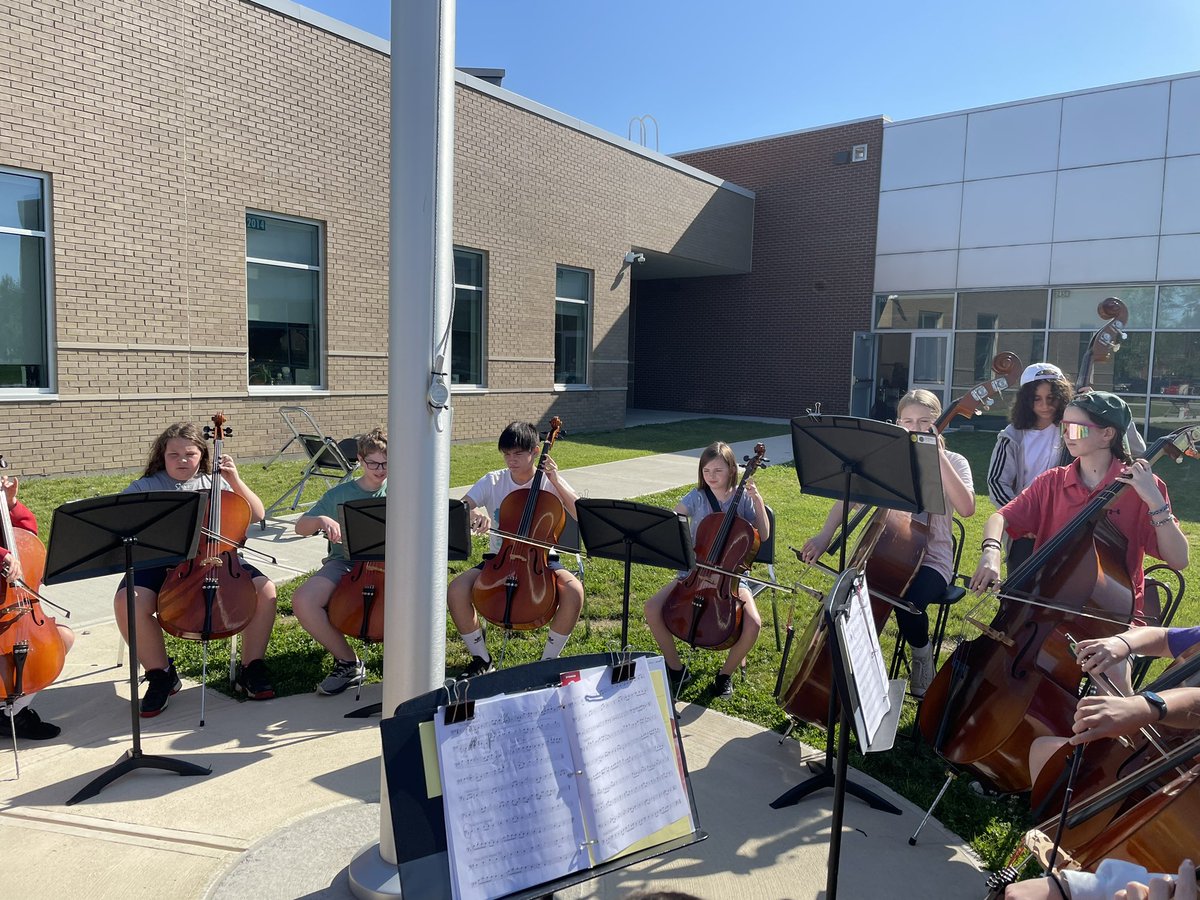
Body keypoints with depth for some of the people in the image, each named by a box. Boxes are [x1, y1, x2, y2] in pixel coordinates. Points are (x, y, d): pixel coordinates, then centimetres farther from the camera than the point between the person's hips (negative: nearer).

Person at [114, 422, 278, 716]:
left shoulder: (214, 484, 8)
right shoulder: (145, 488, 5)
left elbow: (256, 515, 4)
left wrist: (235, 481, -8)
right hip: (159, 564, -1)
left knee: (265, 589, -20)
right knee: (127, 602, -31)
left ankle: (251, 669, -4)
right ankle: (161, 675, -7)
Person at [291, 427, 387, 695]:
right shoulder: (340, 494, 9)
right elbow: (301, 528, 8)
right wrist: (321, 520, -13)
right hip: (344, 564, 2)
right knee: (302, 601, -27)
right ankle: (348, 662, -6)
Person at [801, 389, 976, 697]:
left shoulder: (953, 462, -2)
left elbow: (966, 508, -21)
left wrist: (939, 457, -25)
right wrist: (824, 535, -18)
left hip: (931, 560, -2)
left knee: (908, 604, -33)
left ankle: (921, 652, 2)